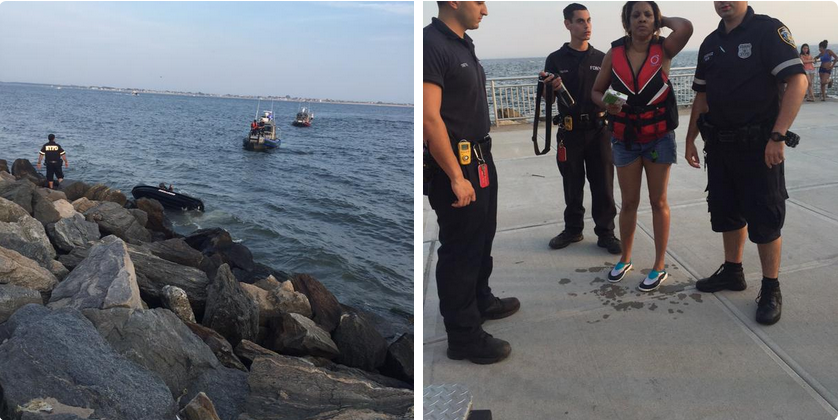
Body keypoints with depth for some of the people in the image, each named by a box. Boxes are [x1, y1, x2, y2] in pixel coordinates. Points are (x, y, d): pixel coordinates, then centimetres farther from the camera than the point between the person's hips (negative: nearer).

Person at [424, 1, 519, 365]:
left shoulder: (463, 44, 11)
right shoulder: (432, 44, -19)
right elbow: (429, 117, -25)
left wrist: (481, 163, 14)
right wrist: (456, 177, -24)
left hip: (480, 159, 9)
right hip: (456, 165, -9)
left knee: (482, 239, 22)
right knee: (460, 250, 1)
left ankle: (481, 302, 42)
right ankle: (464, 337, 14)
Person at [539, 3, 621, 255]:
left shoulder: (601, 59, 6)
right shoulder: (556, 59, 1)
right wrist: (552, 88, -20)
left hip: (598, 130, 1)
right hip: (569, 131, -1)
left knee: (603, 185, 2)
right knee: (572, 184, 10)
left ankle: (605, 233, 11)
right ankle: (573, 229, 23)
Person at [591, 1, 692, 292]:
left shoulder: (662, 50, -7)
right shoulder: (614, 53, -2)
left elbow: (686, 27, -27)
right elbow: (596, 91, 6)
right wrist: (607, 103, -16)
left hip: (659, 137, -1)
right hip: (625, 138, 2)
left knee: (658, 201, 6)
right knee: (629, 202, 10)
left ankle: (659, 267, 17)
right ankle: (625, 259, 28)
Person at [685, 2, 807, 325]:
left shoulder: (768, 30, -10)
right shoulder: (710, 43, 10)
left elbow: (798, 81, -18)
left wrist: (778, 136, -24)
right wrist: (690, 139, 14)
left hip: (758, 144, -6)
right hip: (719, 143, 6)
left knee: (764, 217, 0)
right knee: (726, 211, 15)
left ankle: (771, 289, 14)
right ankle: (732, 272, 32)